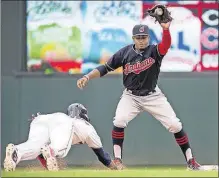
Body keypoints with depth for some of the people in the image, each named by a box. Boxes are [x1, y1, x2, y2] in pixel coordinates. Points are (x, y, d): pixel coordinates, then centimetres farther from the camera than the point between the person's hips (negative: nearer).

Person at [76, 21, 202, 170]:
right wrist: (87, 77, -20)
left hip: (153, 96, 0)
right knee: (119, 121, -24)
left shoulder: (154, 51, -16)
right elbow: (105, 68, -7)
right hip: (131, 96, 1)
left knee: (175, 125, -8)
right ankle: (117, 160, -10)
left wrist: (166, 29, -58)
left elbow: (166, 45, -39)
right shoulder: (125, 53, -10)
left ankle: (190, 160, 8)